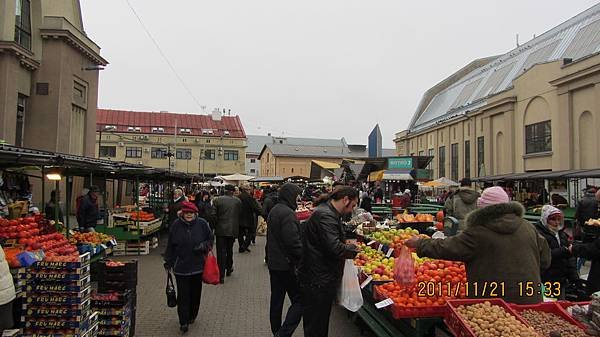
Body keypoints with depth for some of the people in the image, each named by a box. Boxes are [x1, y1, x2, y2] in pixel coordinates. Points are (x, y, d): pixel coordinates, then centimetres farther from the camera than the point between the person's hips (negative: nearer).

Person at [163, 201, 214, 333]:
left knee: (195, 293, 12)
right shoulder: (176, 225, -2)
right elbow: (170, 245, 6)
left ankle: (192, 316, 33)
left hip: (198, 265, 1)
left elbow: (210, 239, 7)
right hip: (181, 266, 0)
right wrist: (168, 261, 8)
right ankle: (183, 322, 8)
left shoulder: (202, 224, -4)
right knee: (183, 294, 0)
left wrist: (204, 245, -13)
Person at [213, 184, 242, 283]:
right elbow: (240, 215, 3)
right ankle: (228, 269, 35)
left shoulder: (217, 200, -6)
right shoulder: (238, 201, -2)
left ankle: (221, 275, -2)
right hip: (233, 230, 2)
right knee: (229, 250, 21)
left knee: (221, 252, 1)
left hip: (221, 230, -2)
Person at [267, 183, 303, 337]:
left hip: (273, 263, 10)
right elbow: (293, 242, -25)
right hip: (286, 265, -10)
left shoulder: (274, 210, 11)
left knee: (276, 299, 17)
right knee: (299, 300, -2)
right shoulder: (287, 213, -20)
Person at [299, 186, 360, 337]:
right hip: (318, 281, -11)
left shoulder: (328, 213, 13)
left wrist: (346, 245, 9)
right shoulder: (325, 216, -22)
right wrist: (353, 249, -11)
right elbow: (335, 248, -29)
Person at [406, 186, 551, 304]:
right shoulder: (528, 228, 3)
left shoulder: (478, 232, -13)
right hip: (531, 300, 5)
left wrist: (419, 243, 6)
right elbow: (545, 260, 12)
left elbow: (446, 248, -8)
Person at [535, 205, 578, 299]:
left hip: (561, 281, 8)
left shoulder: (562, 234, 15)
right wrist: (565, 251, -27)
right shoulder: (539, 234, -12)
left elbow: (570, 258, 18)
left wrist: (574, 277, 11)